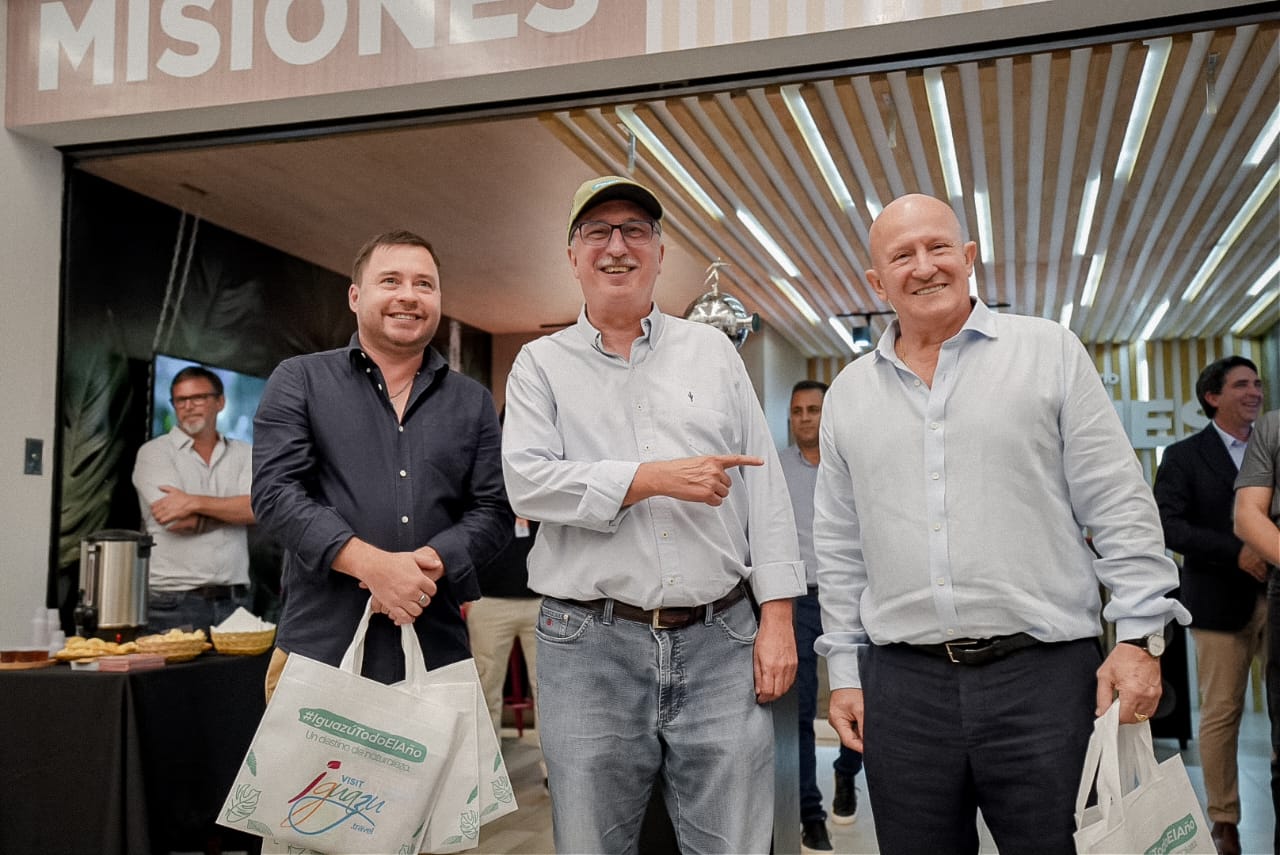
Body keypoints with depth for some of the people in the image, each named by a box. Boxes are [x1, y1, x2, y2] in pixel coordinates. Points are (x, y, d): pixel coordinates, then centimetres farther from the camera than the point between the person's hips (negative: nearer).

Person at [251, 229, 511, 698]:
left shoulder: (473, 401, 13)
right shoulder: (300, 381, 6)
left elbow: (493, 510, 7)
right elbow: (276, 490, -5)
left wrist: (429, 563, -13)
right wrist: (372, 563, -18)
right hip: (320, 646, -2)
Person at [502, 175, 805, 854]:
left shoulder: (712, 350, 12)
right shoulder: (542, 364, 8)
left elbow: (764, 488, 8)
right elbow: (527, 480, -7)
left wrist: (778, 617, 1)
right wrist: (657, 478, -14)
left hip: (721, 643, 1)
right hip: (589, 647, -1)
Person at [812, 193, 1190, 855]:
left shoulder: (1049, 352, 3)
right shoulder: (848, 395, 11)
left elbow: (1118, 508, 0)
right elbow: (839, 549, 13)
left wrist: (1139, 635, -5)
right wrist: (844, 669, 10)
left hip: (1045, 674, -2)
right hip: (903, 683, 3)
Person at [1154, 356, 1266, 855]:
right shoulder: (1184, 456, -1)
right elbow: (1167, 526, -11)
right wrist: (1236, 552, -20)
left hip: (1272, 594, 4)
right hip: (1222, 600, -3)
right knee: (1221, 714, 3)